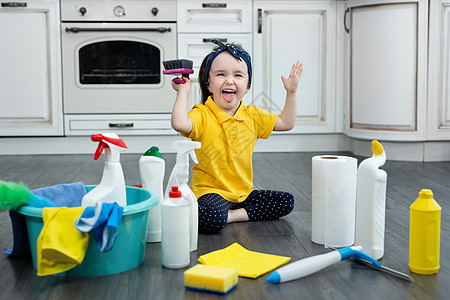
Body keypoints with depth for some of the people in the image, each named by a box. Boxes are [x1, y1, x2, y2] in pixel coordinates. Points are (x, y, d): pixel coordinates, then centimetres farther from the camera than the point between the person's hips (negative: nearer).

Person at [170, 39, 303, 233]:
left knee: (286, 202, -5)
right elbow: (179, 124, -33)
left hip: (243, 193, 7)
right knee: (211, 219, -38)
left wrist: (291, 92, 9)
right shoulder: (203, 115, -11)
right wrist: (183, 91, -21)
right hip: (211, 191, -7)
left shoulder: (252, 115, 8)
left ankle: (236, 215, -7)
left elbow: (286, 123, 17)